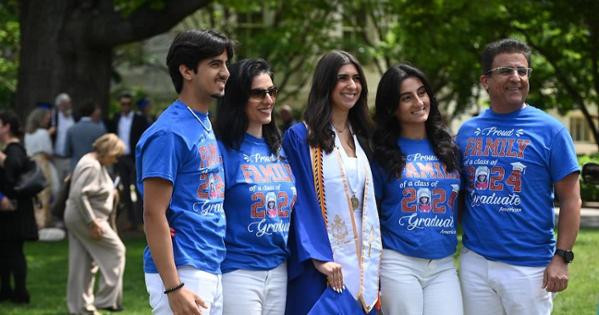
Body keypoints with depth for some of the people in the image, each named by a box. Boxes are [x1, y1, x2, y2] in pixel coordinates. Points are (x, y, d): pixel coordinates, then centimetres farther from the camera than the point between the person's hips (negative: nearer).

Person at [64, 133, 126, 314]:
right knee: (116, 250, -3)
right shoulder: (92, 166, -18)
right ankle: (106, 299, 0)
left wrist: (109, 192, 11)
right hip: (85, 218, -10)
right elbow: (79, 194, -27)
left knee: (83, 264, 12)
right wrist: (92, 222, -26)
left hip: (77, 218, 10)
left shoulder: (97, 164, 14)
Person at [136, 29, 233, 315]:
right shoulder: (169, 133, -13)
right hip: (182, 273, -9)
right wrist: (173, 288, -21)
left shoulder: (205, 125, 15)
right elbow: (153, 213, -17)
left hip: (212, 271, 9)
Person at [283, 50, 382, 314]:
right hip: (321, 268, -6)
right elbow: (300, 202, -11)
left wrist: (372, 262, 13)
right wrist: (318, 257, -19)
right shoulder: (300, 137, -4)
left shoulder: (359, 139, 16)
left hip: (361, 263, 6)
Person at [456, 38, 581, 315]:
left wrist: (561, 258, -12)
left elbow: (570, 199, -4)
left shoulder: (549, 130, -4)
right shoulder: (468, 130, 7)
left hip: (529, 267, -4)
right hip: (475, 261, 4)